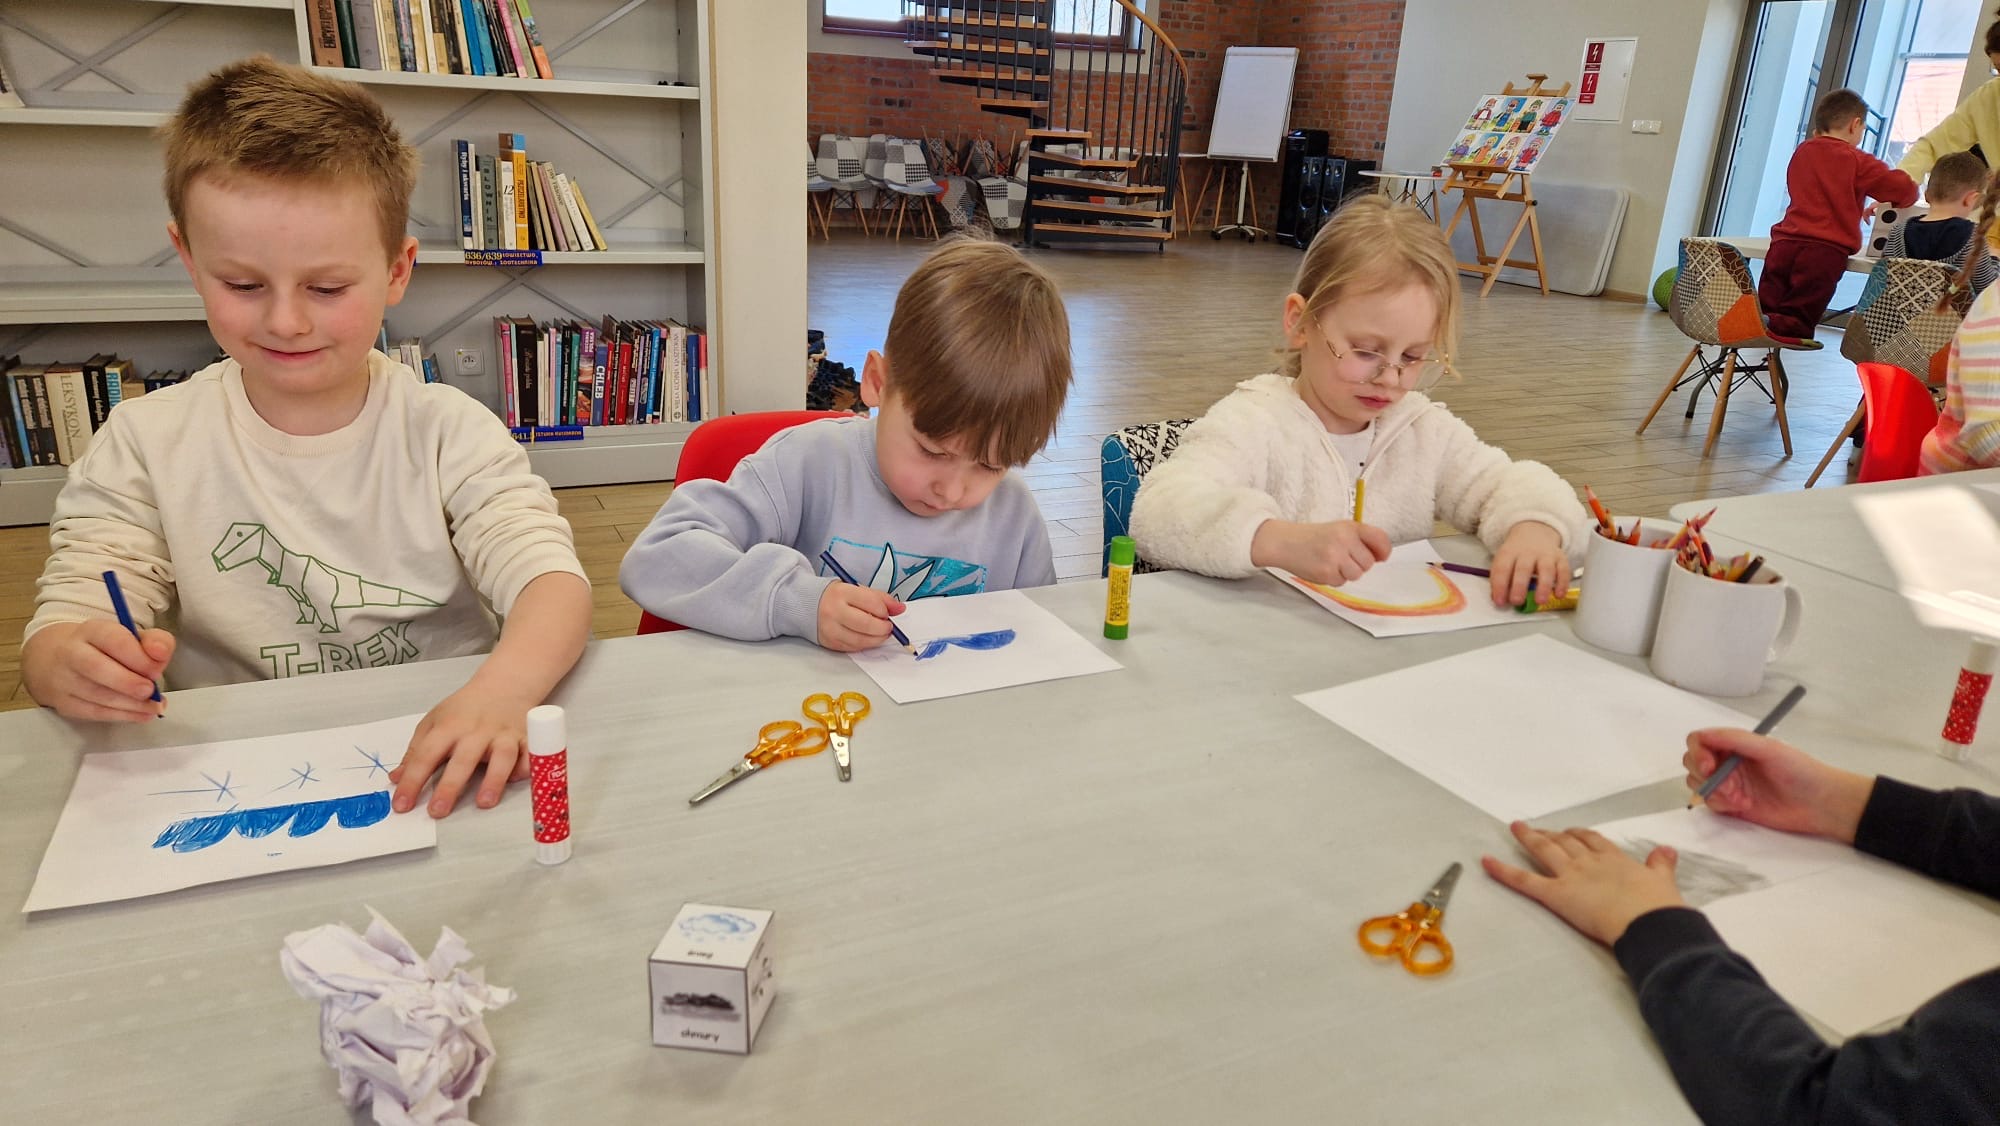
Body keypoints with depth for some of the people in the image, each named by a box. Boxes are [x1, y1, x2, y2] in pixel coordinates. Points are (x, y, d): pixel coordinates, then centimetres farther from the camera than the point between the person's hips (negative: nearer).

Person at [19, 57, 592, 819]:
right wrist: (68, 666, -25)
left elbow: (553, 582, -15)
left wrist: (498, 693, -36)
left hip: (437, 774, -2)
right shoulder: (145, 446, 1)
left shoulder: (448, 433, -4)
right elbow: (63, 622, 0)